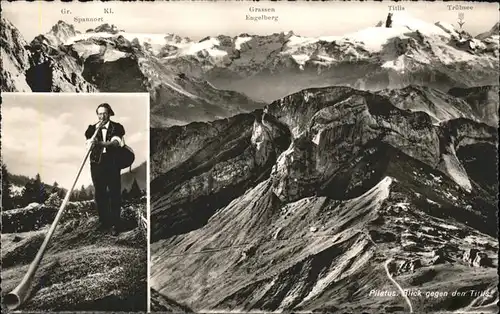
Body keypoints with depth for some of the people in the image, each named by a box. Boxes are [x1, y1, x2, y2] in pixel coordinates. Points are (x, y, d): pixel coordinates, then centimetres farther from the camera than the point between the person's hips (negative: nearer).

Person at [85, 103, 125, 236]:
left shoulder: (116, 127, 1)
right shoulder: (92, 128, 11)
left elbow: (115, 142, -17)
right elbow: (88, 141, -4)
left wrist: (99, 143, -34)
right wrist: (96, 128, -13)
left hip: (112, 164, -3)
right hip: (97, 164, 3)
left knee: (114, 194, -4)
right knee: (99, 194, 8)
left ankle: (115, 224, 1)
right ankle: (103, 221, 19)